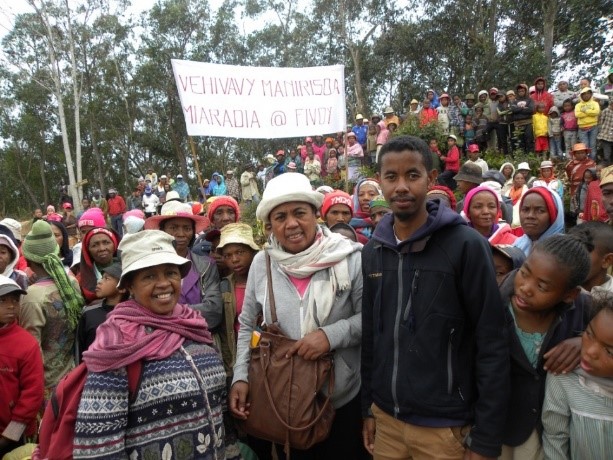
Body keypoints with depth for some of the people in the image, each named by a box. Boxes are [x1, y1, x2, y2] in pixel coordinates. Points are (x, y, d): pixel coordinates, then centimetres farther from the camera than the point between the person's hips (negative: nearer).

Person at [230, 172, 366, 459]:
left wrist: (332, 335, -22)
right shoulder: (261, 264, -5)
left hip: (345, 399, -2)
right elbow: (247, 326, 5)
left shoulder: (350, 258, -14)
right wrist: (240, 377, -2)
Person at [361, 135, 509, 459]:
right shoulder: (372, 251, 1)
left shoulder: (466, 245, -14)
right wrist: (367, 407, 9)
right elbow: (369, 335, 7)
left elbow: (492, 345, -13)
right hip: (385, 417, 5)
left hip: (445, 425, -4)